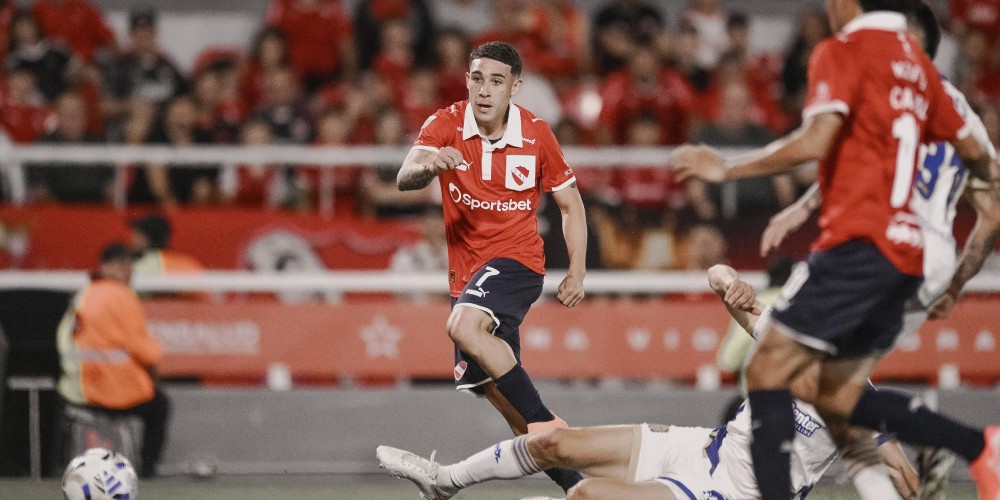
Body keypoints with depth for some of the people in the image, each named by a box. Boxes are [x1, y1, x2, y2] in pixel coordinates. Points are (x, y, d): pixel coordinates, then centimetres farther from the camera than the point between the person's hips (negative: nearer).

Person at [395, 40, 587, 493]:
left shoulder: (536, 134, -7)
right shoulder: (446, 125, -6)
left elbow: (570, 203, 6)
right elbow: (404, 179, -22)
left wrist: (577, 272, -3)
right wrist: (426, 166, -46)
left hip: (517, 258, -4)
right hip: (466, 269, 5)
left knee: (464, 325, -34)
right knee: (497, 392, 8)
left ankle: (547, 425, -28)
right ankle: (577, 486, 21)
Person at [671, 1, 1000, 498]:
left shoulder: (843, 51, -6)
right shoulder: (916, 61, 17)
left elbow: (814, 143, -19)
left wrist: (726, 169, -11)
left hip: (859, 244, -8)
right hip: (905, 253, 8)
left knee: (768, 368, -7)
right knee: (838, 399, 11)